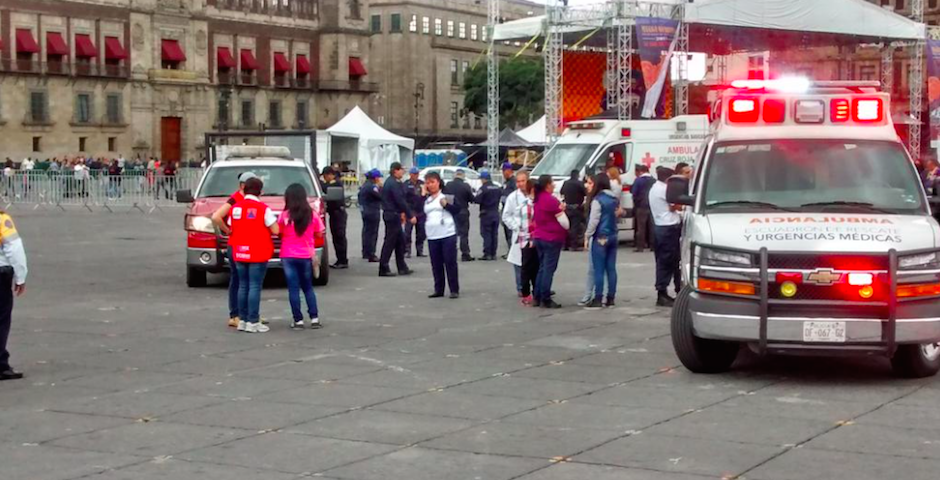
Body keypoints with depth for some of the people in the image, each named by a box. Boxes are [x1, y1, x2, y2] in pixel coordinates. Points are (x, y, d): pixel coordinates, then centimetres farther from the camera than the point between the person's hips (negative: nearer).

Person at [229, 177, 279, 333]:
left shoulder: (235, 208, 5)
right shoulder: (263, 209, -11)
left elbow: (232, 229, 13)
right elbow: (275, 230, -10)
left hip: (239, 253, 5)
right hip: (258, 254, -5)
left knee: (243, 286, 13)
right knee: (255, 287, -2)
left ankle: (242, 320, 16)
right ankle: (253, 322, -3)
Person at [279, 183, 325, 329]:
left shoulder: (285, 215, -9)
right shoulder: (312, 215, -4)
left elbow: (278, 233, -4)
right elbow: (319, 233, 2)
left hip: (288, 257, -2)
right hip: (306, 256, 2)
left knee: (293, 289, 3)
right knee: (308, 288, 15)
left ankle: (298, 320, 2)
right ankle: (314, 318, 7)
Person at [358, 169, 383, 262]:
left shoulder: (365, 185, 11)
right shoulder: (372, 186, -19)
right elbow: (381, 196, -20)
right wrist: (380, 186, -7)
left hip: (365, 211, 10)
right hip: (373, 212, -10)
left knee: (366, 232, 17)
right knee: (372, 233, -8)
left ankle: (366, 253, 26)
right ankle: (371, 255, -10)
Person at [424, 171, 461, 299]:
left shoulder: (446, 195, 1)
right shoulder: (426, 200, 16)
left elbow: (457, 210, -5)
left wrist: (446, 204, -17)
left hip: (448, 235, -5)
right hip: (432, 236, 5)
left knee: (450, 262, -4)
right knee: (436, 264, 7)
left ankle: (454, 290, 1)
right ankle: (438, 290, 14)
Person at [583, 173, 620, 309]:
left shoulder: (598, 200, -13)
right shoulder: (615, 199, 8)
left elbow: (593, 221, -13)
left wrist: (587, 236, -7)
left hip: (600, 238, -7)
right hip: (613, 236, 7)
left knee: (599, 269, -4)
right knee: (611, 268, 8)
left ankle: (598, 299, -3)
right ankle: (610, 299, 11)